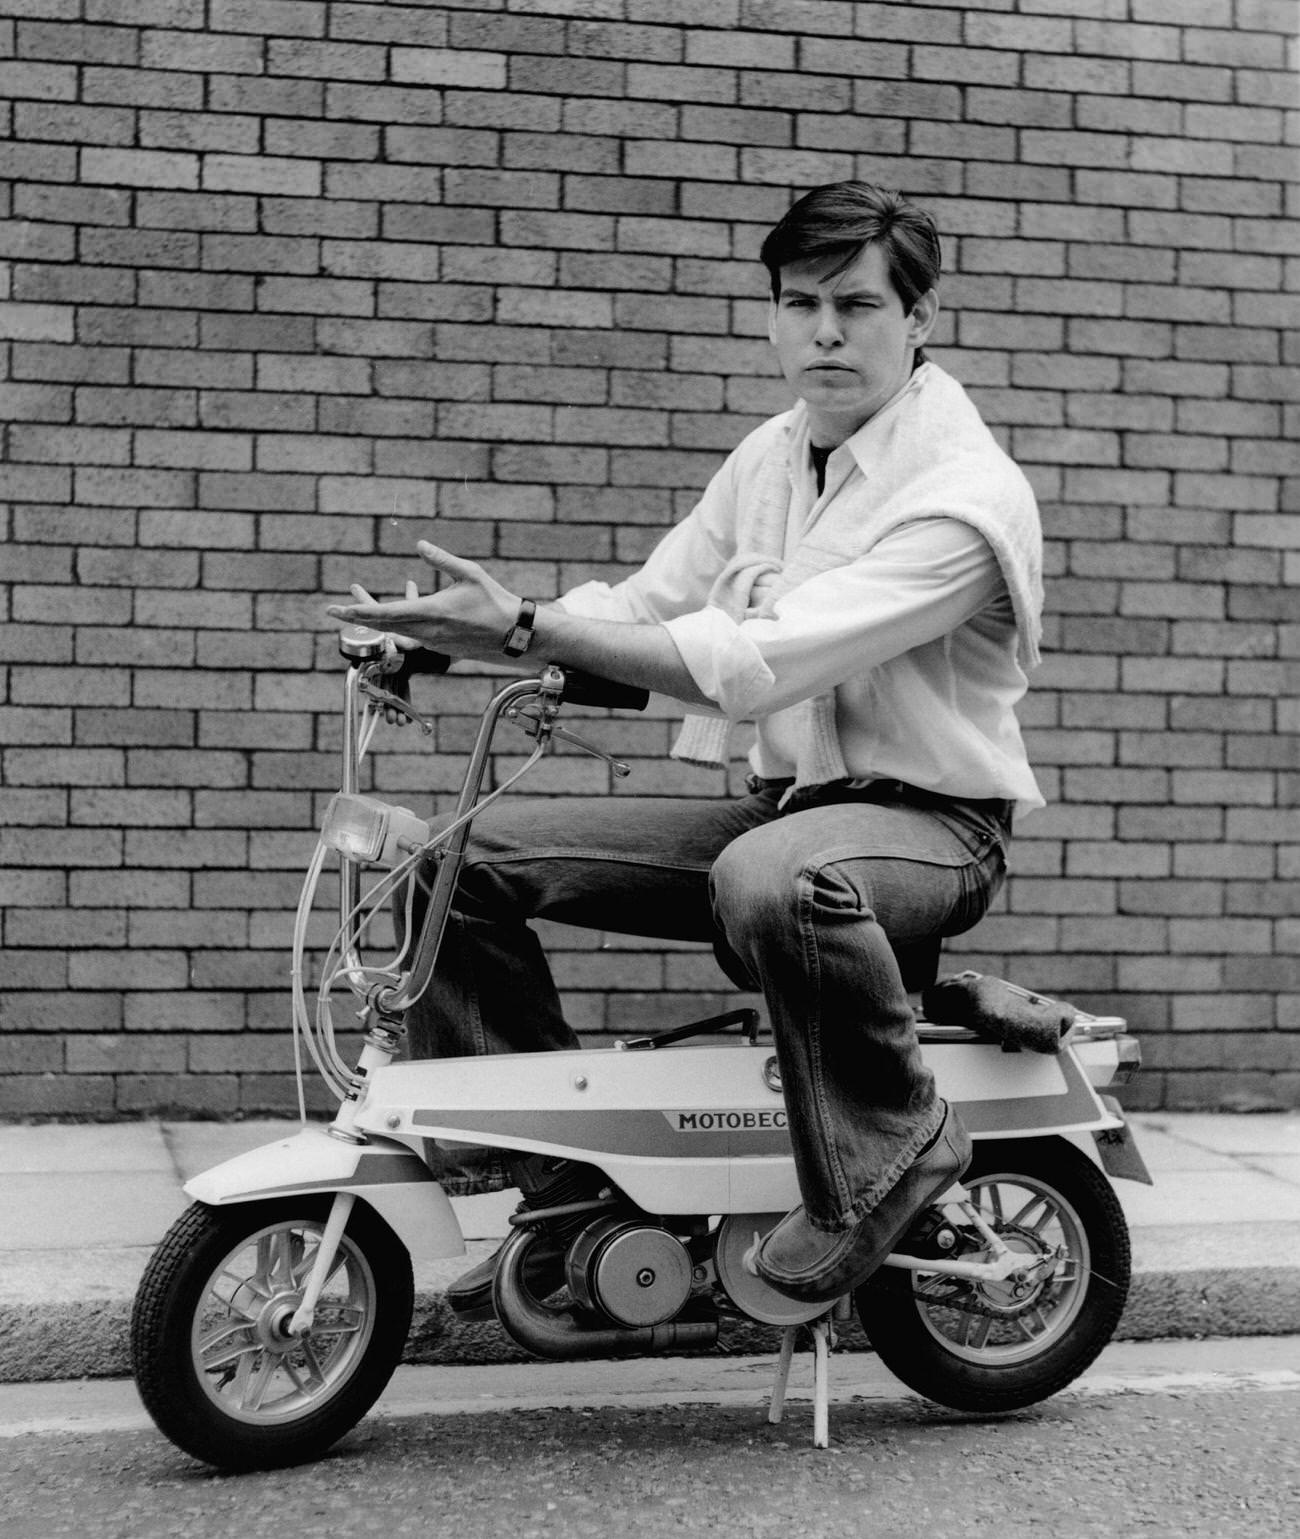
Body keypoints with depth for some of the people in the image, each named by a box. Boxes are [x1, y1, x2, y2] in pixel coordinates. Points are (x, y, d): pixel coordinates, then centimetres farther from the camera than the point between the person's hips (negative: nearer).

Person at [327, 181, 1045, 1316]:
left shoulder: (965, 495, -20)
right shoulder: (771, 456, 8)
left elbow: (756, 665, -29)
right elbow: (643, 606, 9)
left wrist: (526, 629, -34)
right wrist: (437, 639, -8)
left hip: (927, 820, -8)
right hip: (780, 803, 8)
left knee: (772, 880, -43)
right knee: (478, 855, -2)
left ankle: (894, 1144, -17)